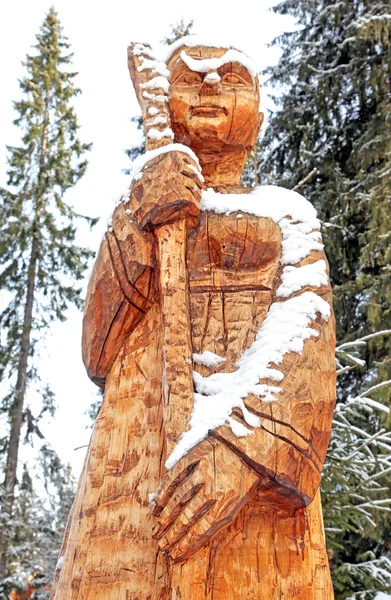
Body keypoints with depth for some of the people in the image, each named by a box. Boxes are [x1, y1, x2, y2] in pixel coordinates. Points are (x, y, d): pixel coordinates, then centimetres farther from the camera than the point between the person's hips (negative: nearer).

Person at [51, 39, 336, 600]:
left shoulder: (286, 211, 15)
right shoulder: (138, 213, 20)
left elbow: (305, 332, -3)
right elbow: (101, 357, 10)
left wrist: (243, 444, -22)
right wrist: (138, 228, -4)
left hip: (256, 464, -1)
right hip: (133, 449, 2)